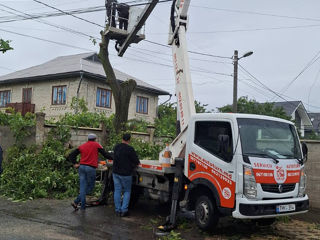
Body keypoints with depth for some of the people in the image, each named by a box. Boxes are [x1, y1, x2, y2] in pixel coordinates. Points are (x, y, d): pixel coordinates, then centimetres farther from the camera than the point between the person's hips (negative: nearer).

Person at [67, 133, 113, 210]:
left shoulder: (82, 146, 14)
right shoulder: (96, 145, 4)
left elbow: (71, 155, 9)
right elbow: (105, 154, 4)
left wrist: (75, 164, 8)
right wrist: (113, 158, 14)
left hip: (81, 167, 5)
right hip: (91, 168, -5)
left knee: (83, 187, 8)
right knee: (90, 187, 6)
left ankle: (83, 206, 7)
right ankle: (76, 201, -5)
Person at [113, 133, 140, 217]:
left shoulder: (116, 147, 5)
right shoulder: (130, 149, -16)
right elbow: (137, 162, -13)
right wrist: (137, 163, 12)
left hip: (115, 172, 6)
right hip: (125, 174, -5)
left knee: (117, 191, 10)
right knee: (127, 191, 7)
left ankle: (118, 210, 13)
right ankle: (124, 210, 4)